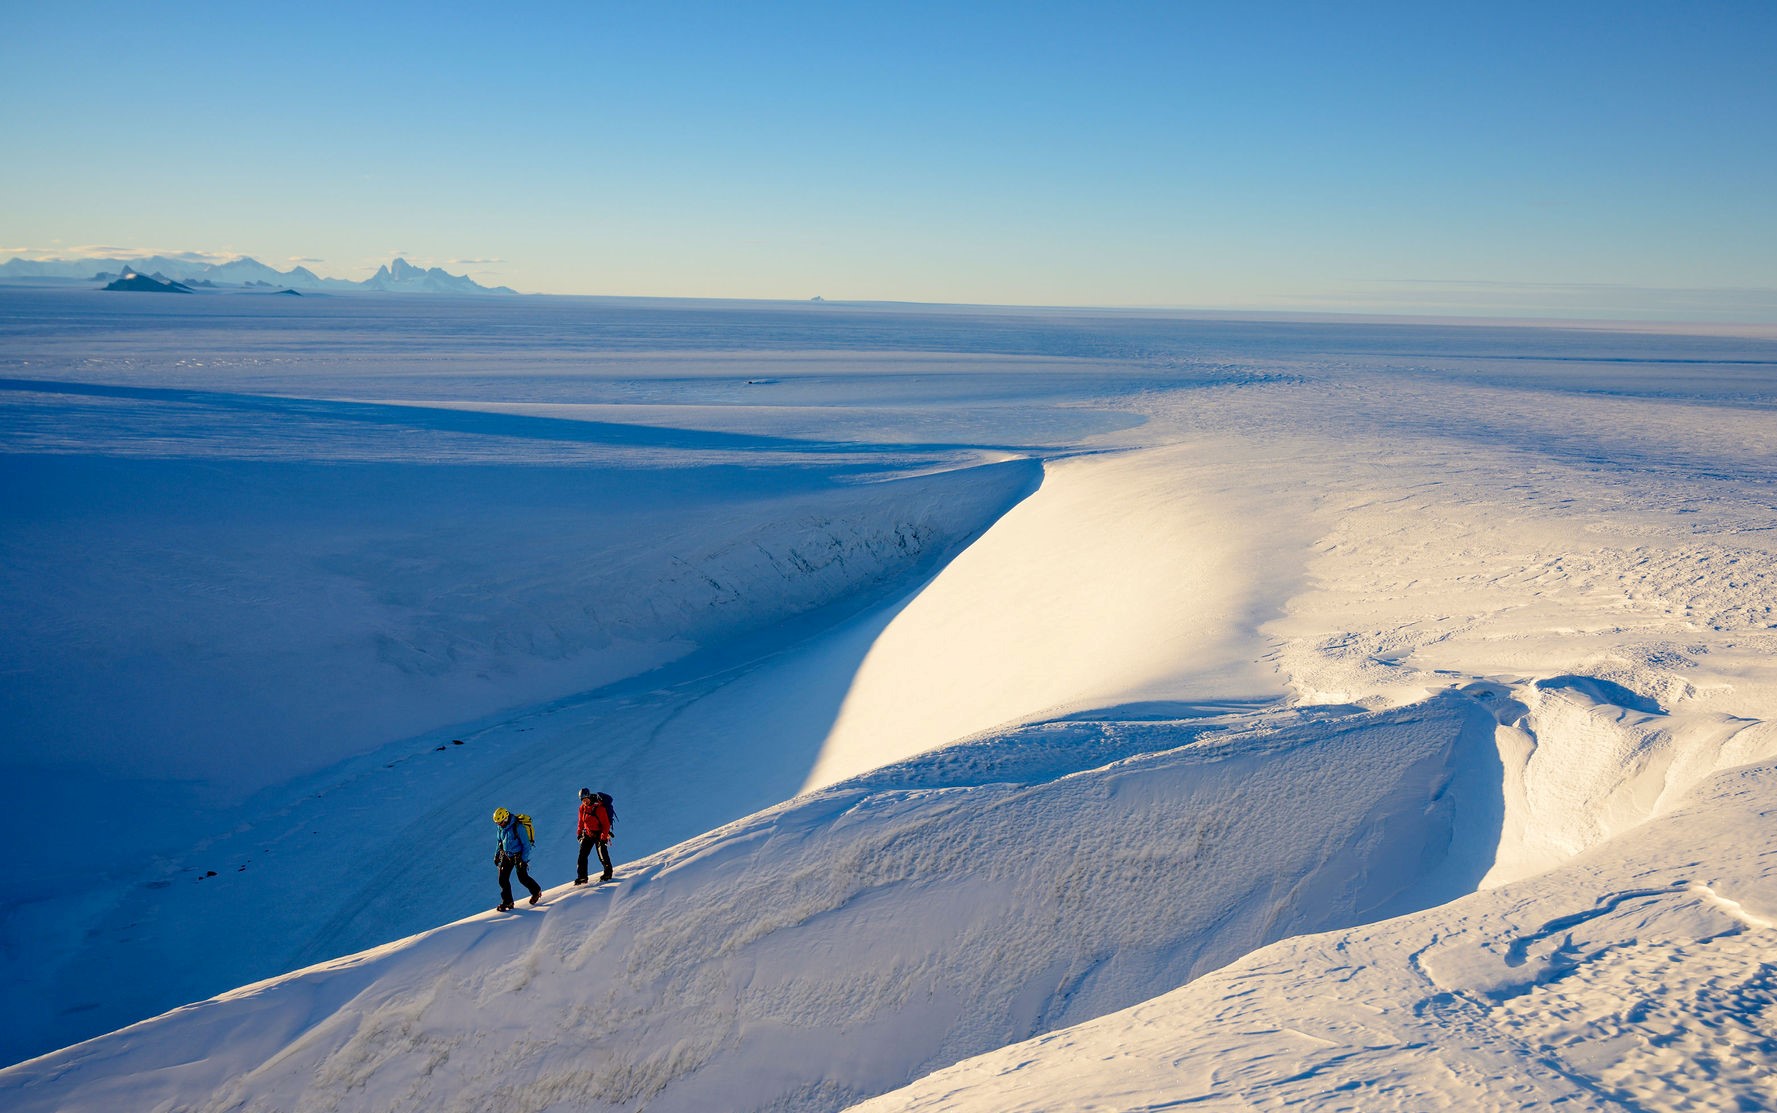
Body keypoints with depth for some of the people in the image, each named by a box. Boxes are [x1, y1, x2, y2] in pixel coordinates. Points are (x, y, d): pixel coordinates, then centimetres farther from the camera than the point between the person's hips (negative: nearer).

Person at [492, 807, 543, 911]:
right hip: (506, 855, 6)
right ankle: (507, 902, 7)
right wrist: (497, 854, 14)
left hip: (518, 855, -6)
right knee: (503, 878, -2)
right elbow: (499, 841, 16)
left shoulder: (518, 827, -25)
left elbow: (526, 845, -19)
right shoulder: (501, 827, -3)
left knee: (523, 878, 1)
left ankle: (536, 891, 28)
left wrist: (524, 860, -20)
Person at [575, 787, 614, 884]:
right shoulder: (582, 808, 0)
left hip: (599, 834, -6)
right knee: (582, 855, -1)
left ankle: (608, 873, 12)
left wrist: (603, 837, -22)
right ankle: (582, 877, 5)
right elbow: (581, 821, 15)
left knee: (602, 855, -9)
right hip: (587, 834, 6)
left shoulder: (599, 808, -20)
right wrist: (580, 833, 12)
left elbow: (606, 824, -19)